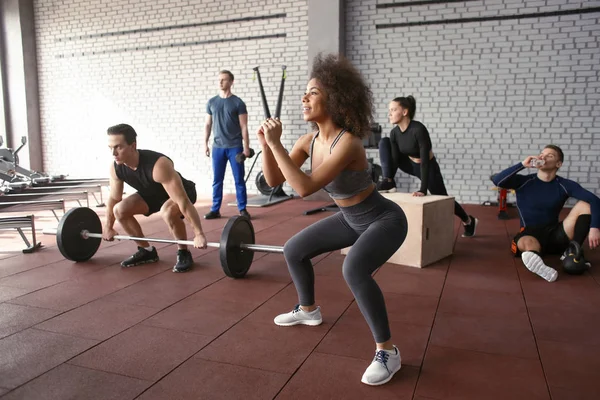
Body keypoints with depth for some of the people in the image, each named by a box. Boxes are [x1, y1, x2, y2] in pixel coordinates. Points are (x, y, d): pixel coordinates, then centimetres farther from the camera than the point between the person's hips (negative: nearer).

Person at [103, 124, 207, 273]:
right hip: (152, 194, 7)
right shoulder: (115, 167, -19)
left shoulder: (158, 165, -41)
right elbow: (114, 198, 0)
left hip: (183, 193, -7)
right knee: (120, 210, -10)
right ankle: (146, 250, 8)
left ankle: (184, 253, -14)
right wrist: (108, 227, 9)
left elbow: (183, 201, -42)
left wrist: (199, 234, -41)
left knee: (168, 211, -38)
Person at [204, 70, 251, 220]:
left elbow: (244, 126, -4)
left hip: (235, 147, -3)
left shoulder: (238, 103, -2)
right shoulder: (211, 102, 8)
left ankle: (242, 209, 9)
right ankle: (215, 210, 14)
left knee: (239, 180, 1)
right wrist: (205, 143, 4)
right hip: (217, 147, 3)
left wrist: (246, 147, -9)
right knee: (217, 180, 6)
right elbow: (208, 124, 12)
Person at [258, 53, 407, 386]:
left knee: (354, 270, -35)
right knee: (293, 251, 11)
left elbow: (305, 188, -40)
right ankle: (308, 310, 36)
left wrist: (276, 144, -36)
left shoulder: (348, 143, -32)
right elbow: (274, 180, -5)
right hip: (352, 219, 8)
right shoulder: (309, 141, -8)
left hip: (385, 219, -8)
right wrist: (265, 144, -20)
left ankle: (387, 351, -15)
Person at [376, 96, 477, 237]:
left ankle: (469, 221, 40)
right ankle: (388, 183, -12)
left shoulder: (419, 130, -33)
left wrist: (423, 190, -37)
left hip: (428, 167, -5)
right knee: (384, 142, -13)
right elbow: (394, 160, -12)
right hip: (411, 165, 6)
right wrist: (388, 180, -23)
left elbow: (425, 160, -34)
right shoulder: (394, 133, -13)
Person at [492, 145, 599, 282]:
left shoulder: (564, 185, 0)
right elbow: (496, 180, -19)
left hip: (555, 234, 3)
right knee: (527, 243, -38)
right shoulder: (524, 181, -2)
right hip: (531, 233, -2)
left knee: (586, 204, -16)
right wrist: (522, 165, -23)